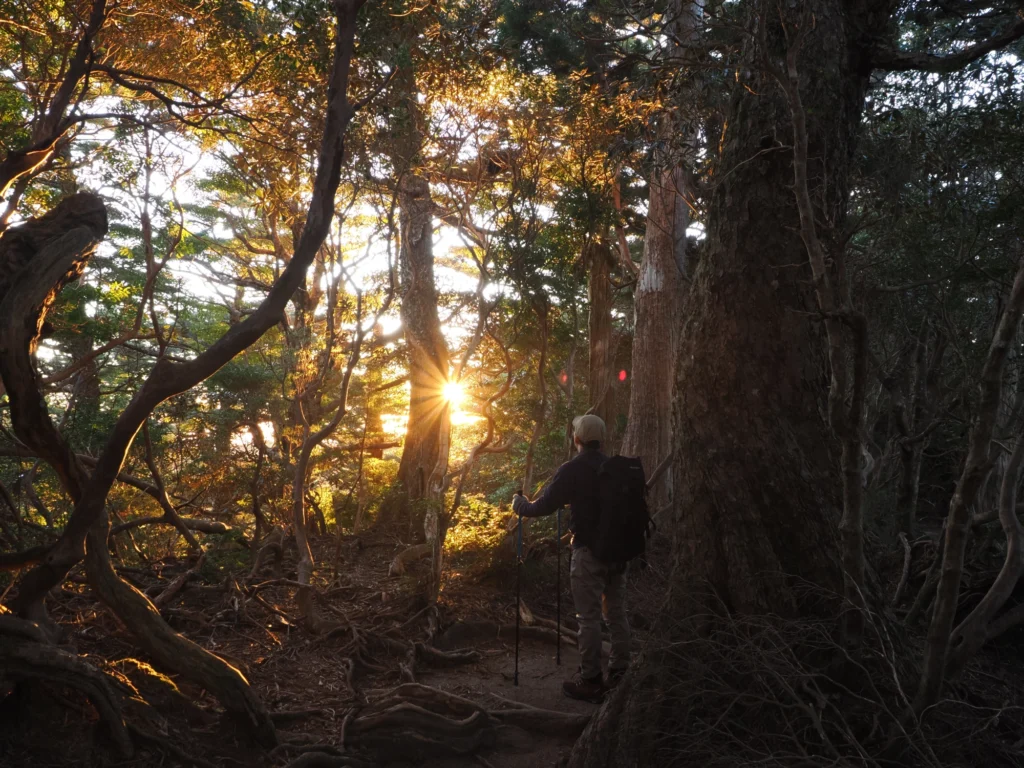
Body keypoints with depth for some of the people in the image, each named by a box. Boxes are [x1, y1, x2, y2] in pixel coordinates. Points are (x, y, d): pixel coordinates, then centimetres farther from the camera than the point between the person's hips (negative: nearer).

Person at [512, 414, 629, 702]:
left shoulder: (572, 470, -11)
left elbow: (544, 506, -9)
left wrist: (520, 505, 11)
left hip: (588, 552, -5)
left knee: (588, 617, 0)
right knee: (616, 613, 13)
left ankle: (590, 681, 5)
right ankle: (620, 675, 20)